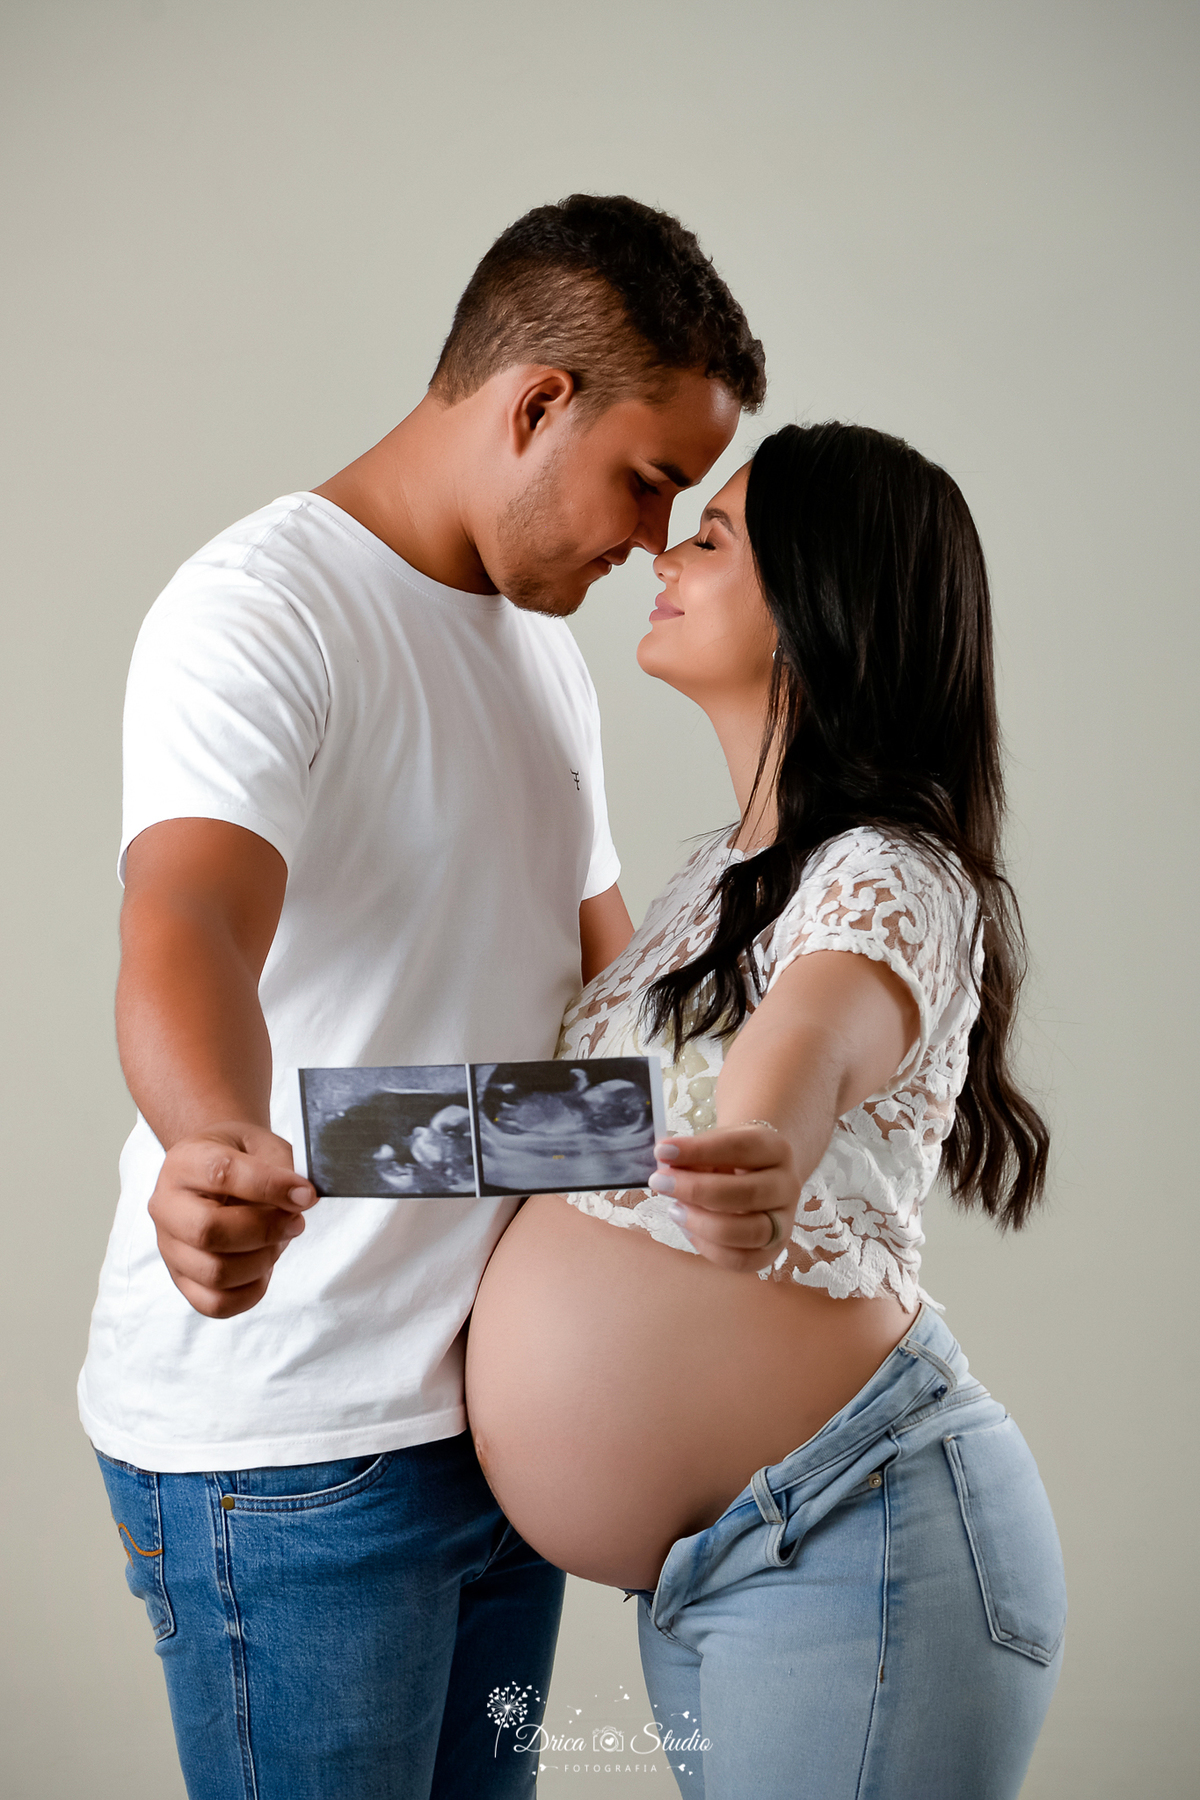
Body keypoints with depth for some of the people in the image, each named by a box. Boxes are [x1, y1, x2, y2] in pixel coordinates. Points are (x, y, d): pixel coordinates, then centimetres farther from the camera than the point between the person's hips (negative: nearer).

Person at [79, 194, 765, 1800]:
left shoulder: (542, 641, 13)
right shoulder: (261, 611, -15)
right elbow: (183, 935, -33)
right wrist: (221, 1152, -54)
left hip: (503, 1408, 8)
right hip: (283, 1441, -8)